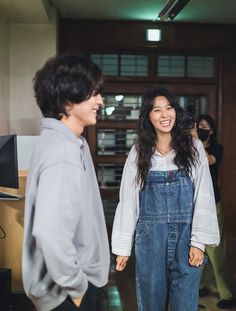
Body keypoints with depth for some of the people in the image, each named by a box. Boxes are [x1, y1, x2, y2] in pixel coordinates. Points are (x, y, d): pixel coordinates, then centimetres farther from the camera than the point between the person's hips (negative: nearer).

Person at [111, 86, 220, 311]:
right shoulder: (138, 152, 1)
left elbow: (203, 197, -2)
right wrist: (122, 247, 2)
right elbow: (127, 200, 2)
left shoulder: (193, 148, 0)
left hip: (185, 236, 0)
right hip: (150, 237, 1)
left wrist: (198, 241, -8)